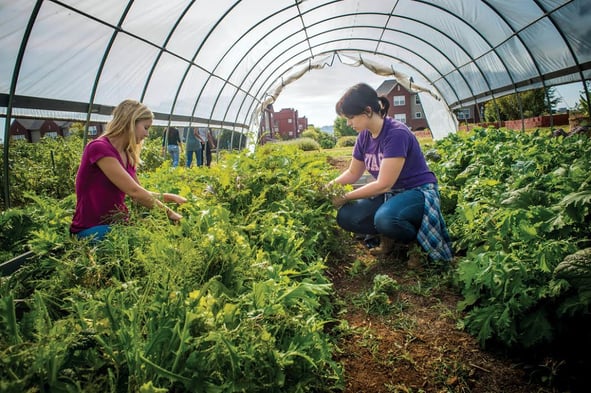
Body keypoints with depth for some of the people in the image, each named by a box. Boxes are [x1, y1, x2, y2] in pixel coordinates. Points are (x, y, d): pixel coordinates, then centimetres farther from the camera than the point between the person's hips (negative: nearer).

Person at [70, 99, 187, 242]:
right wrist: (168, 212, -16)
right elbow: (133, 191, -21)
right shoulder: (99, 148, -17)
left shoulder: (127, 155, 9)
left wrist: (170, 197, 0)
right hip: (92, 230, -7)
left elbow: (138, 194, 10)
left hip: (117, 223, 7)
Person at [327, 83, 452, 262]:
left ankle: (418, 241, -6)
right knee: (345, 216, -15)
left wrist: (345, 197, -18)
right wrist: (330, 186, -4)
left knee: (385, 218, -38)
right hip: (389, 194, 7)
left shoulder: (397, 134, -24)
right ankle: (388, 236, 8)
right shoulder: (364, 137, -1)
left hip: (418, 192, -7)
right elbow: (353, 173, 13)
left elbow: (383, 184, -25)